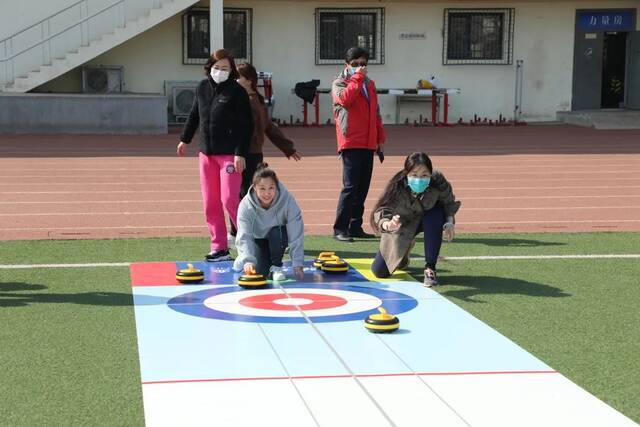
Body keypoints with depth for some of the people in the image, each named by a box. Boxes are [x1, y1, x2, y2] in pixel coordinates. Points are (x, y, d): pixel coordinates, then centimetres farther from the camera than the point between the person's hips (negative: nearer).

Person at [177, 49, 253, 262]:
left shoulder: (237, 91, -8)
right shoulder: (202, 88, 9)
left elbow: (247, 125, -10)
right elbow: (194, 115, 24)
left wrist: (240, 154, -16)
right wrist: (185, 139, 29)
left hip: (229, 154, -6)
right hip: (206, 153, 6)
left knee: (229, 200, -11)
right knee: (210, 203, 7)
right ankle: (219, 248, 13)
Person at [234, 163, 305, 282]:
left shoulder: (287, 200, -30)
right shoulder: (246, 205, -27)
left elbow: (296, 234, -29)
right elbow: (244, 236, -32)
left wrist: (298, 264, -33)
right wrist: (248, 261, -47)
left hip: (278, 237, 0)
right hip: (257, 239, 0)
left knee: (276, 232, -35)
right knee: (259, 271, -21)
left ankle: (276, 266, -11)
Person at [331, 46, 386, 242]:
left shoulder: (369, 84, 19)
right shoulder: (339, 83, 0)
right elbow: (345, 99, -23)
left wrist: (380, 140, 18)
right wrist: (357, 77, -16)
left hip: (368, 144, 7)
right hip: (351, 143, -7)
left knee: (363, 187, 8)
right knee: (351, 186, -11)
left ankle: (355, 227, 15)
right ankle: (339, 229, -8)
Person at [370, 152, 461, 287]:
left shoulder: (438, 183, -32)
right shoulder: (397, 186, -35)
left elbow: (449, 203, -12)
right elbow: (381, 211, -43)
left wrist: (450, 222, -31)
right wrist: (388, 225, -66)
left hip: (427, 218, 0)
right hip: (401, 225, 0)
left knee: (436, 216, -38)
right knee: (379, 271, -4)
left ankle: (430, 268, -20)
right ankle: (403, 253, 32)